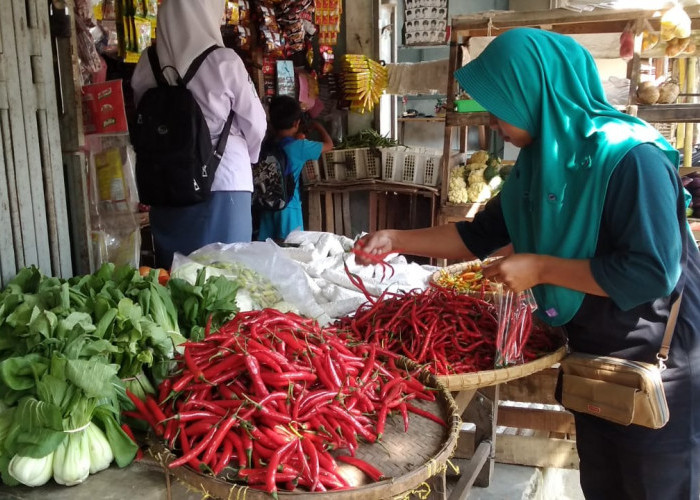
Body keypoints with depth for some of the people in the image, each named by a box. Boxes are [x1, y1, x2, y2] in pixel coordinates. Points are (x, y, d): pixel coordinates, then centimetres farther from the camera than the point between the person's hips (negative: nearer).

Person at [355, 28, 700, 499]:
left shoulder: (631, 157, -25)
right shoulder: (539, 161, 1)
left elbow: (653, 272, -29)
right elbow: (481, 234, 8)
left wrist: (540, 268, -24)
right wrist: (396, 239, 0)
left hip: (656, 368, -8)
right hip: (592, 358, 8)